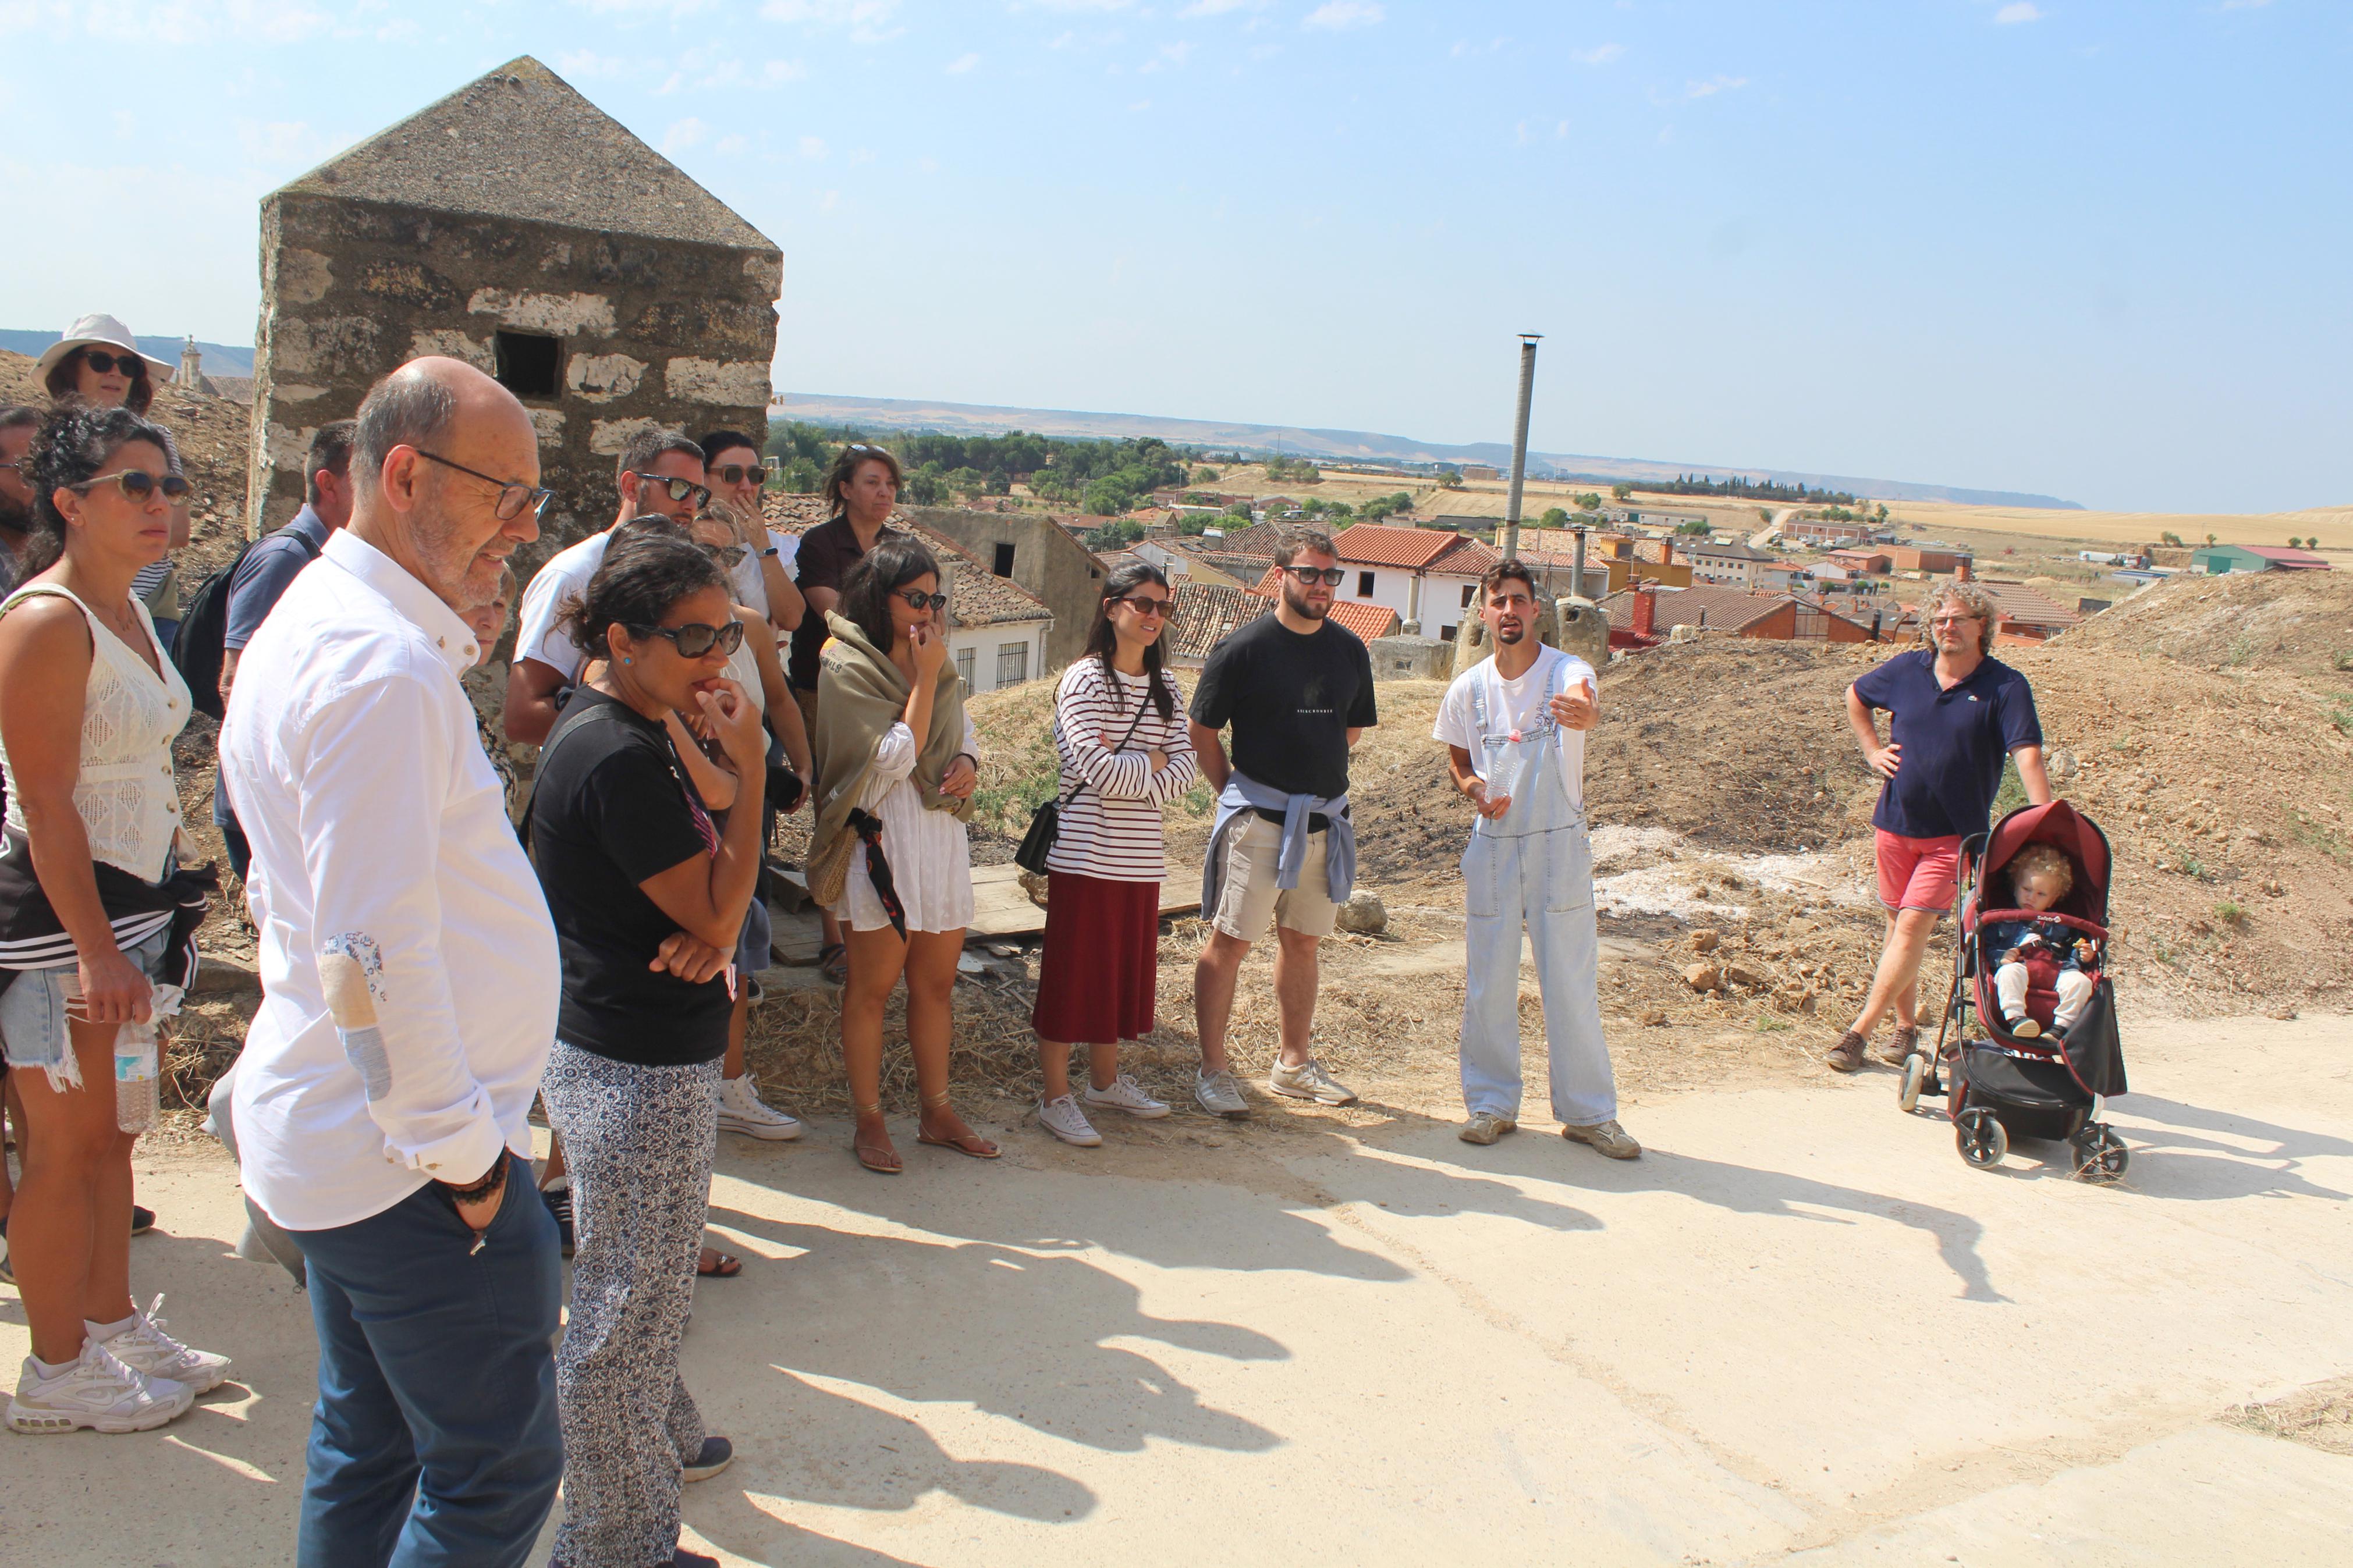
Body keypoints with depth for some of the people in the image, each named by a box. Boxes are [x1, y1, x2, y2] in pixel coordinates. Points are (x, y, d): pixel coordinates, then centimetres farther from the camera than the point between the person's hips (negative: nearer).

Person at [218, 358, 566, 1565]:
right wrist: (461, 1149, -17)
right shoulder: (385, 665, -22)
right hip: (407, 1153, -10)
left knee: (367, 1448, 20)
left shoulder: (311, 623, 13)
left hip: (329, 1134, 10)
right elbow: (376, 954, -25)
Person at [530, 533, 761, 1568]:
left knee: (636, 1285, 28)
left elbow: (686, 899, 13)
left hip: (618, 1053, 11)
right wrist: (749, 767, -20)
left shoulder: (621, 732, 8)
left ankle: (659, 1440, 48)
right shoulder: (620, 759, -24)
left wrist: (706, 940, -9)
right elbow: (718, 911, -20)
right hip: (641, 1073, -11)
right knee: (629, 1306, 4)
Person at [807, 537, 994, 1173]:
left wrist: (969, 762, -1)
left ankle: (937, 1112, 22)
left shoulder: (935, 664, 14)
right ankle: (869, 1121, 13)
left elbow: (965, 732, 22)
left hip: (942, 838, 7)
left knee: (936, 982, 11)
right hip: (881, 841, -7)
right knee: (873, 984, 3)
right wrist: (925, 678, -13)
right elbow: (894, 758, -15)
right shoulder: (845, 667, -9)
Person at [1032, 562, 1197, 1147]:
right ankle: (1056, 1097, 11)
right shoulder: (1083, 681, -9)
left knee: (1124, 968, 15)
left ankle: (1106, 1080, 31)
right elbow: (1099, 771, -18)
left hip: (1139, 858, 6)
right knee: (1072, 972, 1)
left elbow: (1185, 770, 1)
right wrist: (1153, 762, -4)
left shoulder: (1164, 687, 11)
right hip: (1085, 854, -6)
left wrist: (1126, 770, -13)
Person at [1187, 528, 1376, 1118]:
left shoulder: (1350, 650, 7)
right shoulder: (1243, 648, -8)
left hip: (1326, 820, 5)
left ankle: (1294, 1064, 26)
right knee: (1230, 941, -2)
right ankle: (1212, 1071, 6)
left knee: (1303, 941, 14)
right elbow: (1202, 732, -2)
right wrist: (1238, 795, 2)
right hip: (1258, 820, -5)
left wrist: (1315, 777, 13)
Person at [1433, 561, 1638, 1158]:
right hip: (1492, 846, 3)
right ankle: (1492, 1103, 22)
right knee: (1487, 981, 7)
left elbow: (1583, 702, -35)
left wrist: (1582, 713, -60)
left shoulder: (1568, 671, -11)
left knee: (1572, 980, 2)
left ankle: (1589, 1112, 16)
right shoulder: (1468, 689, 1)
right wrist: (1471, 788, -8)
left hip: (1560, 845, -2)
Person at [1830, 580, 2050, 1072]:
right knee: (1898, 925, 11)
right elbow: (1855, 696, 22)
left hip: (1953, 834, -4)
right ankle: (1906, 1026, 26)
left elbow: (2027, 754, -19)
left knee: (1913, 926, -10)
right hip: (1895, 824, 4)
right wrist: (1872, 751, 10)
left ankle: (1860, 1031, -7)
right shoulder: (1907, 670, 2)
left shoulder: (2005, 687, -9)